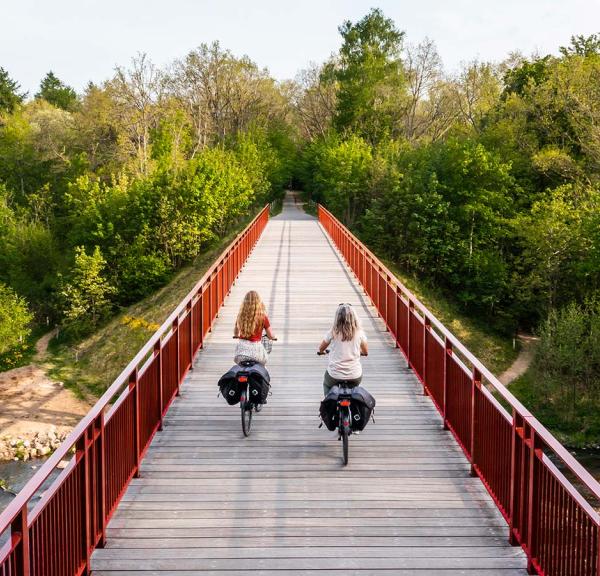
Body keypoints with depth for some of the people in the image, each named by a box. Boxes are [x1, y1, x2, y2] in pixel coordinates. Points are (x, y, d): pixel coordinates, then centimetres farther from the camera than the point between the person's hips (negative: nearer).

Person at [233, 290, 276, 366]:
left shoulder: (241, 315, 2)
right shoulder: (262, 317, -7)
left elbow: (235, 333, 18)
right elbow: (270, 336, 0)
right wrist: (273, 337, 23)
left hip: (242, 348, 3)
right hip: (255, 347, -3)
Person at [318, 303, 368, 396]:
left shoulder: (332, 333, -9)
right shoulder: (359, 333, -6)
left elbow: (321, 349, 9)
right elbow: (366, 352, 9)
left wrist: (321, 351, 33)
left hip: (334, 375, -1)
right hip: (355, 377, 1)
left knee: (326, 385, 34)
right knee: (354, 386, 36)